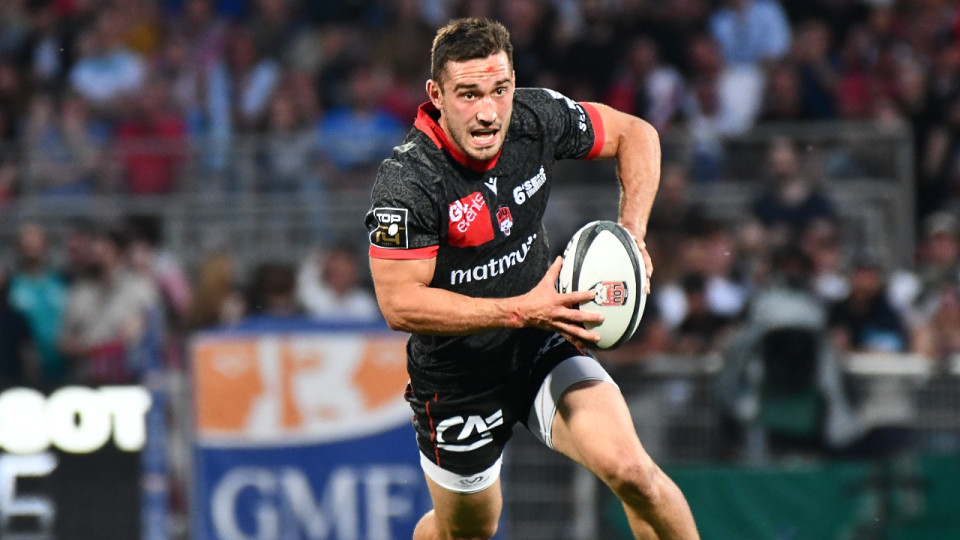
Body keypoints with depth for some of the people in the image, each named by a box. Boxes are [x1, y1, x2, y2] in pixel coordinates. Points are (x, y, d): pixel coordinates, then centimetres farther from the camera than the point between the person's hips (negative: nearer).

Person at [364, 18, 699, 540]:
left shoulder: (538, 117, -13)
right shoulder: (405, 183, -27)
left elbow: (635, 134, 4)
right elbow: (399, 304, -27)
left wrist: (631, 236, -10)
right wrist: (520, 312, -32)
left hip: (545, 353, 3)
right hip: (456, 381, -3)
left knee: (631, 472, -21)